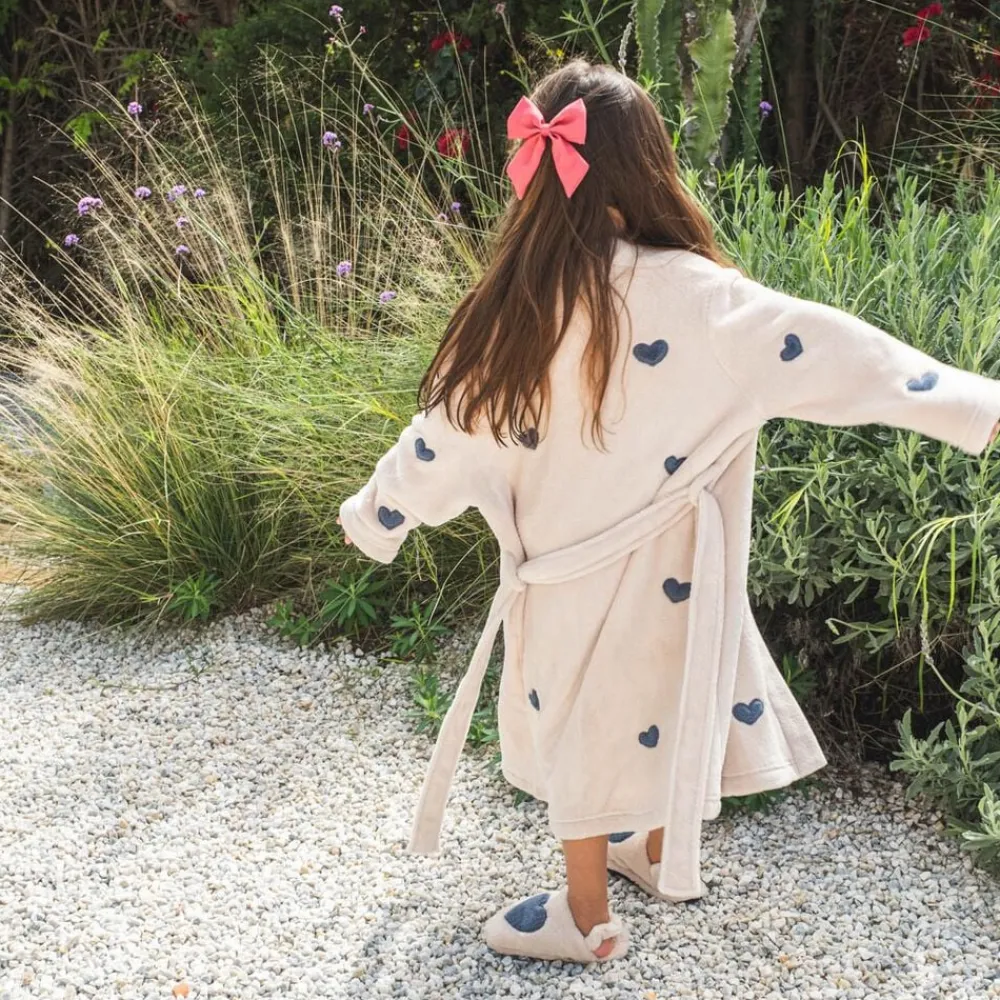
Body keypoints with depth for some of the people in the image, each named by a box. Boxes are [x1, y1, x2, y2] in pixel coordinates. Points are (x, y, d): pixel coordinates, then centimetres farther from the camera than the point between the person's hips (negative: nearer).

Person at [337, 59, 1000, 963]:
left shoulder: (517, 306, -17)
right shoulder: (691, 296, -21)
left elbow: (452, 431, -7)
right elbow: (829, 351, -19)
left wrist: (373, 514, 10)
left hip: (564, 564, 0)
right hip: (657, 567, 0)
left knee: (587, 718, 16)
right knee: (656, 701, 24)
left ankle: (586, 917, 33)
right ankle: (656, 851, 48)